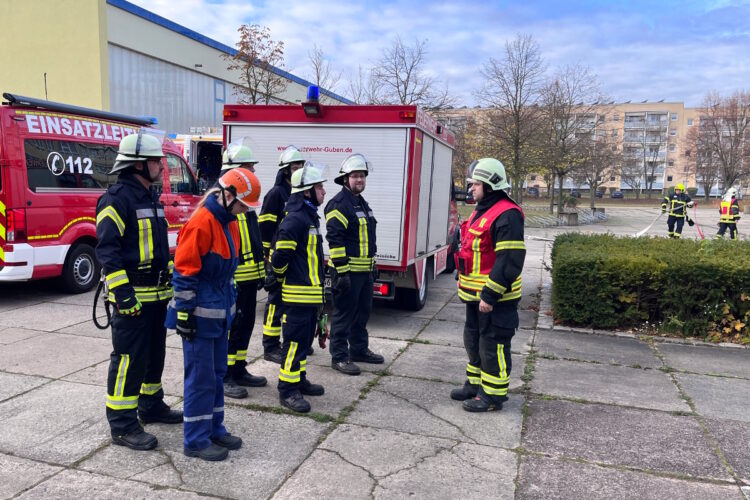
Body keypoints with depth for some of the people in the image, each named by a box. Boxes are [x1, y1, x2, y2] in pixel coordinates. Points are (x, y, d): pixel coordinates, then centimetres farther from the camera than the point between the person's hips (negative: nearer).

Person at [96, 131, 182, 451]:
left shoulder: (151, 197, 15)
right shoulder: (116, 199, -14)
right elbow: (106, 250, -19)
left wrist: (171, 280, 21)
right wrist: (122, 293, -23)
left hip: (157, 293, 9)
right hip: (132, 295, -9)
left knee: (154, 352, 18)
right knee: (130, 358, -4)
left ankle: (151, 406, 34)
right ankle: (122, 425, 7)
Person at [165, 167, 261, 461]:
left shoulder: (229, 223, 12)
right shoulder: (202, 222, -18)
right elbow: (184, 271, -18)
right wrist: (185, 312, -17)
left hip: (220, 313, 9)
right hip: (200, 314, -9)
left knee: (217, 374, 16)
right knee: (201, 378, 0)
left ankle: (214, 429, 29)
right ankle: (196, 441, 12)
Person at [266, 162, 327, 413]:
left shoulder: (310, 217, 15)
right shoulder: (295, 219, -19)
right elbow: (281, 253, -21)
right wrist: (276, 279, -8)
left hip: (311, 292, 10)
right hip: (298, 293, -10)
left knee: (304, 338, 18)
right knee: (295, 340, -4)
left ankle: (299, 380, 31)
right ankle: (287, 390, 5)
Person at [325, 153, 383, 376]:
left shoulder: (362, 203, 18)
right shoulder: (339, 204, -14)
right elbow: (334, 239, -20)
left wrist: (372, 265, 24)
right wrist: (341, 271, -23)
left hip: (365, 270, 10)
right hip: (348, 270, -10)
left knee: (363, 310, 18)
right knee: (344, 313, -2)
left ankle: (359, 349, 32)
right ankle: (339, 356, 8)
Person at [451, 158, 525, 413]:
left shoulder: (507, 216, -20)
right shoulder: (482, 211, 14)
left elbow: (510, 261, -25)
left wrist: (490, 296, -24)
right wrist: (465, 283, 21)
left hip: (495, 298, -10)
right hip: (477, 295, 10)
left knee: (493, 345, 1)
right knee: (474, 341, 20)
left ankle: (494, 394, 14)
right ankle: (475, 384, 35)